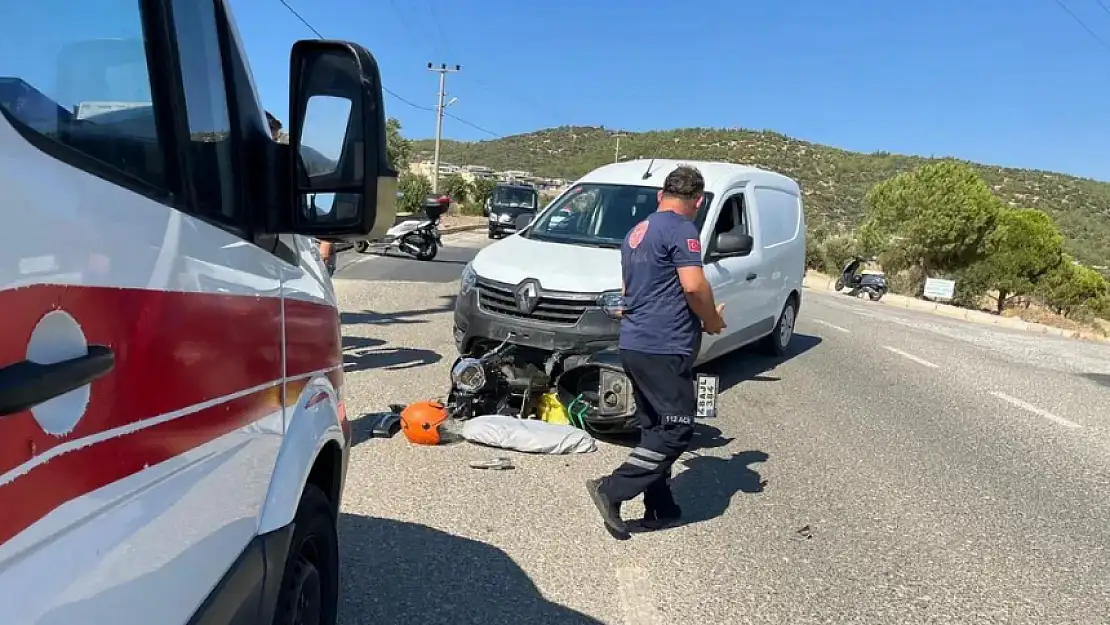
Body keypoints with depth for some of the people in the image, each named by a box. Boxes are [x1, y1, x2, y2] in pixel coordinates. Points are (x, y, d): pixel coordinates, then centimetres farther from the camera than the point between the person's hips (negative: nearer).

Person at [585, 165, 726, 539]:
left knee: (655, 428, 14)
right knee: (677, 429, -3)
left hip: (634, 343, 9)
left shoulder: (636, 233, 19)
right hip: (664, 347, -9)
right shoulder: (681, 229, -9)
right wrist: (713, 321, 1)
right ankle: (612, 490, -8)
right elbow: (694, 287, -19)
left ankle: (660, 509, 19)